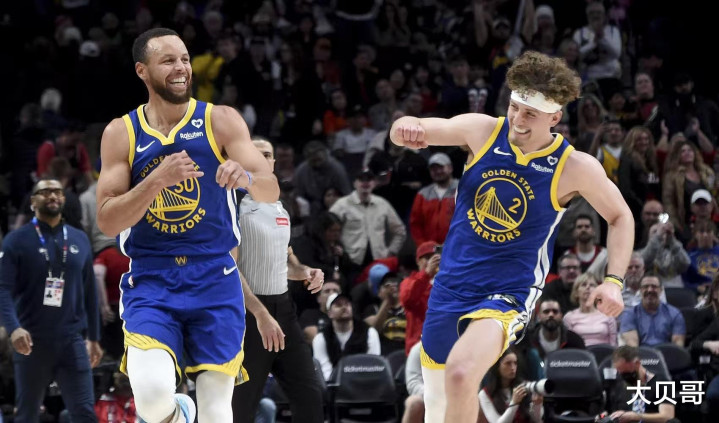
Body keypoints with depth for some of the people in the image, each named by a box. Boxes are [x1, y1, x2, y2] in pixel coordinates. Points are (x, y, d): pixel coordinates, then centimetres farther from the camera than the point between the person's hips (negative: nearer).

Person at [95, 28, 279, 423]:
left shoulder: (221, 121, 1)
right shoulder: (121, 134, 2)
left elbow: (271, 190, -6)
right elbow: (107, 221, -4)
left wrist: (246, 177, -30)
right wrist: (158, 179, -20)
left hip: (215, 281, 1)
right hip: (150, 283, -1)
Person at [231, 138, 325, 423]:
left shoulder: (279, 207, 14)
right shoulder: (236, 205, -10)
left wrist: (305, 272, 5)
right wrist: (260, 313, -26)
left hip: (282, 305, 7)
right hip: (248, 311, -7)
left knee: (309, 397, 3)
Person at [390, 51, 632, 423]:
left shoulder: (575, 168, -12)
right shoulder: (484, 131, -6)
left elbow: (620, 217, 4)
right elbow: (409, 133, -1)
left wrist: (614, 281, -9)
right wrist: (407, 127, -27)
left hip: (508, 294, -4)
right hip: (450, 287, 4)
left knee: (461, 374, -32)